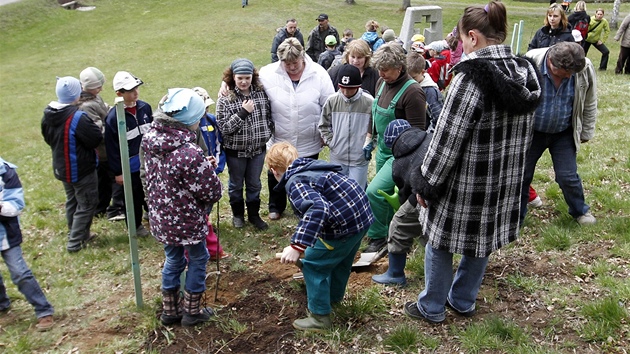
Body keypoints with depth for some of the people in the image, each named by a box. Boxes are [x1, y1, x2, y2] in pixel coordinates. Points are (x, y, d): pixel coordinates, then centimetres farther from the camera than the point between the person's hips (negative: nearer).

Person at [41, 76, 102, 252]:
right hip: (82, 170, -8)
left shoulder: (48, 115, 0)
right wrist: (92, 125, -5)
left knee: (72, 202, 22)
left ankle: (78, 234, 35)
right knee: (86, 205, 5)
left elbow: (48, 139, 12)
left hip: (62, 168, 8)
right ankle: (75, 242, 10)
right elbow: (96, 138, -22)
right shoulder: (78, 118, -27)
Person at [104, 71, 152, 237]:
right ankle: (135, 225, 34)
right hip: (130, 167, -4)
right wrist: (117, 172, -10)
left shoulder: (145, 107, -3)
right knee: (133, 198, 13)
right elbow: (112, 148, -13)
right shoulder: (113, 117, -18)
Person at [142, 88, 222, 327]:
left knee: (173, 260, 24)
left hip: (160, 217, 7)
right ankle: (192, 312, 30)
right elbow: (212, 191, -22)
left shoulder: (151, 140, -6)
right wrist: (210, 170, 1)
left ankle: (169, 311, 37)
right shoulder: (190, 154, -30)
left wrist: (204, 166, 1)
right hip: (186, 220, -7)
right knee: (198, 259, 17)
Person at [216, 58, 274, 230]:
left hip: (258, 149, 3)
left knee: (254, 184, 17)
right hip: (236, 151, -2)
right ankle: (237, 214, 38)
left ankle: (254, 214, 36)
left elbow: (269, 117, 9)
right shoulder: (225, 100, -14)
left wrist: (267, 134, -3)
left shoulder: (261, 94, -4)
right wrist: (243, 112, -24)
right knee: (236, 185, 17)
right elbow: (223, 128, -18)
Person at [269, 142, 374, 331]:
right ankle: (334, 297, 53)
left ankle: (319, 317, 16)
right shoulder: (310, 168, 14)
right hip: (361, 215, 10)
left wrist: (297, 246, -38)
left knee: (313, 264, 5)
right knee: (340, 259, 30)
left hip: (344, 225, -10)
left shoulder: (295, 182, -16)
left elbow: (318, 208, -35)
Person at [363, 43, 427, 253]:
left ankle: (377, 236, 5)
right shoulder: (382, 83, 5)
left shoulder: (412, 92, -20)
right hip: (383, 151, 8)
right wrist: (370, 140, 17)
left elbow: (417, 131, -19)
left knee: (374, 192, -15)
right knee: (387, 195, 17)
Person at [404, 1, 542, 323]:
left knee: (440, 243, 12)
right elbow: (521, 135, 11)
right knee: (480, 241, 22)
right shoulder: (525, 74, 2)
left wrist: (426, 183, -11)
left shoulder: (472, 77, -22)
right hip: (504, 184, 8)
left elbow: (447, 140, -21)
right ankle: (463, 301, 40)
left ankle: (431, 308, 28)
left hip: (466, 185, -7)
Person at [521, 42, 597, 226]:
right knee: (522, 174, 7)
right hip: (531, 132, -1)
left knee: (568, 176, 5)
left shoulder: (585, 69, -16)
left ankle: (579, 211, 31)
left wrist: (586, 133, 8)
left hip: (564, 134, 1)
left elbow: (589, 104, 0)